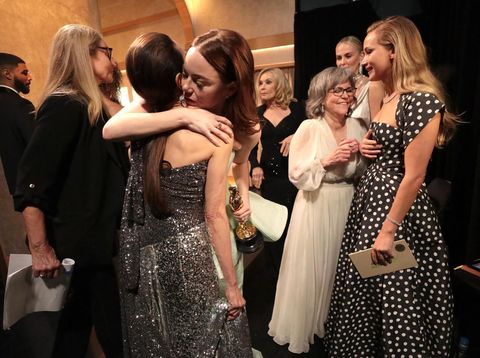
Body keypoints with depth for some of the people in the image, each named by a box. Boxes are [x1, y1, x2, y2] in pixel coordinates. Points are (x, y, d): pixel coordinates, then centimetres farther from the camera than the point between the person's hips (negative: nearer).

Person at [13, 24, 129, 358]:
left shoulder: (91, 107, 11)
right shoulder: (65, 105, -17)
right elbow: (31, 183, -22)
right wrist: (40, 250, -20)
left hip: (93, 236, 9)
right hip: (77, 242, -9)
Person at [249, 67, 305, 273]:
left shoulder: (296, 108, 1)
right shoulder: (257, 113, 9)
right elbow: (251, 146, 10)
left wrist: (295, 137, -17)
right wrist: (255, 167, -5)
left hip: (294, 173, -2)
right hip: (269, 176, 3)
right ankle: (279, 274, 25)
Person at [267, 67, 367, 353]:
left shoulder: (358, 126, 3)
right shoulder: (309, 128, -11)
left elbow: (362, 173, 10)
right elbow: (296, 175, -13)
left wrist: (361, 154, -8)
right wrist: (326, 160, -22)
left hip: (347, 206, 5)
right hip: (315, 208, -4)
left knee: (340, 267, 17)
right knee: (310, 269, 6)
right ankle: (303, 327, 32)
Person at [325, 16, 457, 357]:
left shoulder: (422, 100, -18)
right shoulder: (388, 97, 10)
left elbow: (413, 176, -21)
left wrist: (388, 231, -20)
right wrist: (366, 147, 2)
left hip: (398, 207, -9)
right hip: (371, 197, 9)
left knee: (396, 301, 9)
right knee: (362, 291, 21)